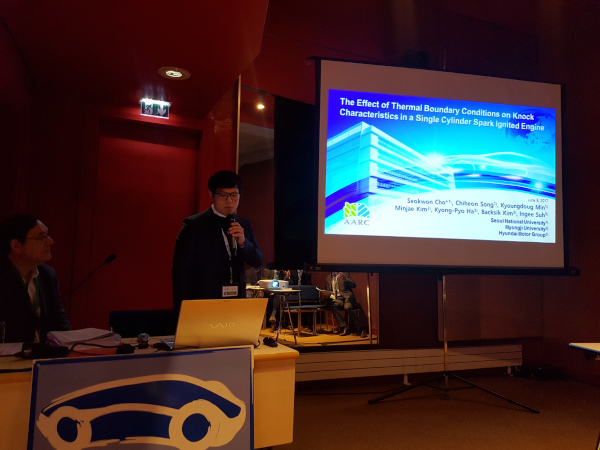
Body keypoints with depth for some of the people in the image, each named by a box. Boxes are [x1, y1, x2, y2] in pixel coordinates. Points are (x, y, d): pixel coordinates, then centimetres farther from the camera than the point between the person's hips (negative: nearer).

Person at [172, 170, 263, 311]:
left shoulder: (244, 225, 11)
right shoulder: (193, 225, -3)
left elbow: (257, 262, 10)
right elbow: (180, 271, -4)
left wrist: (243, 242, -10)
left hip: (236, 304, 4)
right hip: (203, 304, -4)